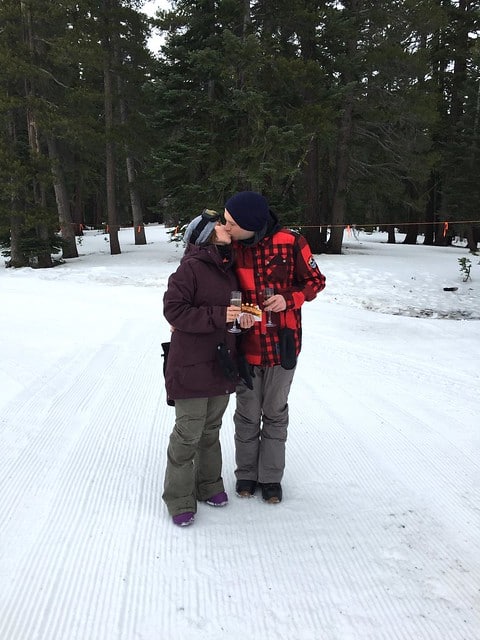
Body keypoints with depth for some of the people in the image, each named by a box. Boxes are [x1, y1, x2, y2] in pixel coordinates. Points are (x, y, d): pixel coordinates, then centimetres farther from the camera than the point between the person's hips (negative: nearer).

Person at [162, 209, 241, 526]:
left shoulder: (229, 267, 9)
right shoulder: (191, 267, -14)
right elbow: (174, 309, -18)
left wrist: (242, 316, 2)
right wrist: (218, 316, -23)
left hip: (221, 363, 7)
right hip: (192, 365, -7)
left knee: (211, 429, 18)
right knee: (188, 433, 1)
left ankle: (208, 484, 35)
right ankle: (179, 498, 17)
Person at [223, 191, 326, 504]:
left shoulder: (290, 242, -15)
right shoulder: (229, 246, -8)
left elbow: (315, 281, -3)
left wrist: (289, 299, -20)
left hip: (282, 343, -1)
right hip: (246, 344, 1)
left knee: (275, 413, 14)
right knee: (247, 415, 14)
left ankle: (271, 477, 30)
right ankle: (247, 473, 33)